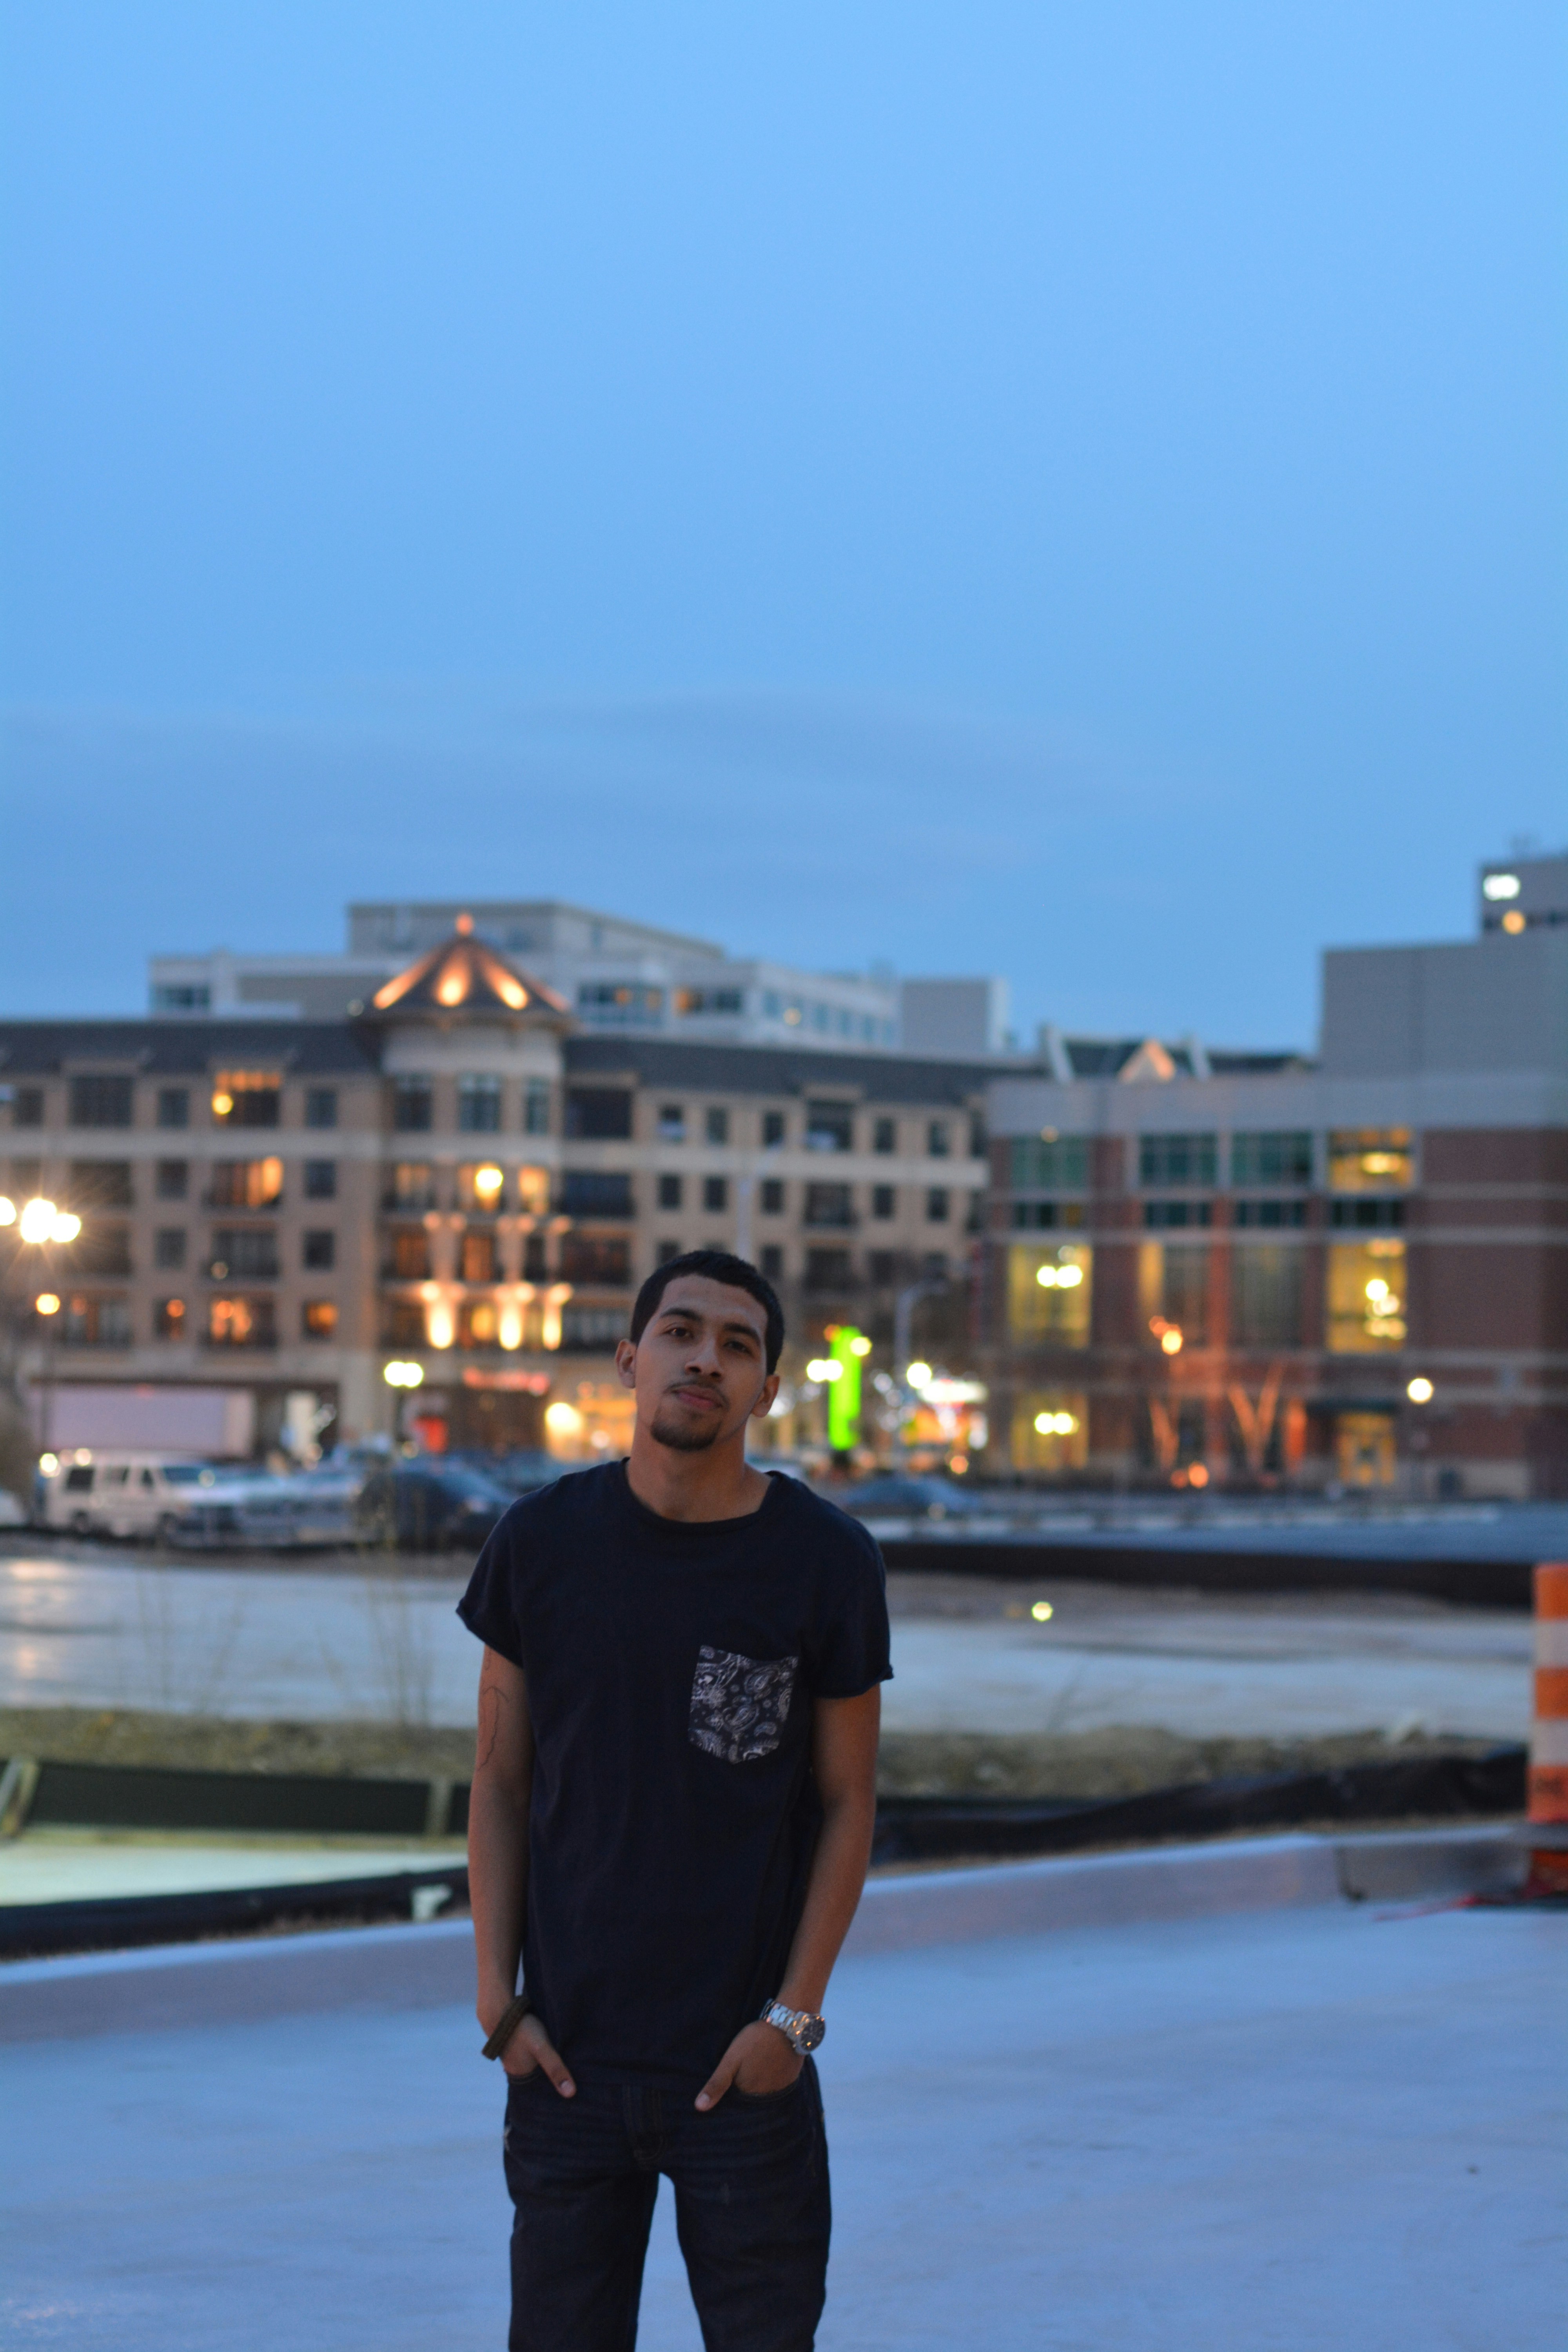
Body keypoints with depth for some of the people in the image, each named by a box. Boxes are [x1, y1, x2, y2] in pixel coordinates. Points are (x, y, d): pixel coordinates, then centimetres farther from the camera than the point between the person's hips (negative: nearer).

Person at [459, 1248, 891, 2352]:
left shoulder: (826, 1561, -4)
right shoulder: (543, 1542, 0)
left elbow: (847, 1802, 1)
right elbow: (502, 1781, 5)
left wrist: (794, 2015, -6)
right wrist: (498, 1999, 0)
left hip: (743, 2067, -1)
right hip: (567, 2056, 1)